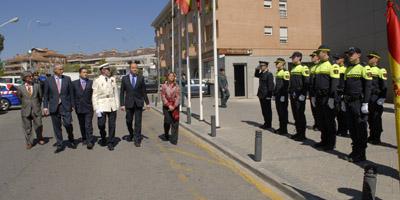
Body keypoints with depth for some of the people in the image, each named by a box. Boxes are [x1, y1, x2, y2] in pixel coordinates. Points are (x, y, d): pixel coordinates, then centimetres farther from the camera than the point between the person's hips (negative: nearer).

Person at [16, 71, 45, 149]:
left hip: (36, 110, 1)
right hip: (26, 111, -1)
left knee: (38, 126, 6)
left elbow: (40, 96, 10)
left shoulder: (37, 86, 3)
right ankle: (29, 143, 17)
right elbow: (19, 98, 9)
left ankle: (40, 139, 29)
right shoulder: (20, 88, -1)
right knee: (27, 128, 6)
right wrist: (25, 105, 13)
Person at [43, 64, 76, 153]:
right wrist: (45, 107, 0)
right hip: (54, 107, 1)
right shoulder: (48, 80, 4)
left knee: (68, 124, -9)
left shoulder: (67, 79, 5)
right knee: (57, 127, 6)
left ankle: (71, 141, 16)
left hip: (65, 106, -1)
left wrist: (72, 105, 3)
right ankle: (59, 145, 17)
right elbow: (46, 95, 6)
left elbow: (71, 93, 6)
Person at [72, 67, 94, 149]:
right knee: (82, 125, 12)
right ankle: (84, 139, 26)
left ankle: (89, 142, -6)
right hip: (79, 108, 3)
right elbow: (72, 95, 7)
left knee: (88, 125, -8)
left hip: (88, 108, -2)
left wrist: (94, 105, -4)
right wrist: (74, 105, 1)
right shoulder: (74, 83, 6)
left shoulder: (91, 83, 1)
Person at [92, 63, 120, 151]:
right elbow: (94, 96, -3)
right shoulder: (97, 81, -2)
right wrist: (96, 108, -9)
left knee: (112, 125, 3)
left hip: (112, 105, 3)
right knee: (101, 124, -3)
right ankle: (103, 138, 27)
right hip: (102, 105, -2)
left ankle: (110, 143, 15)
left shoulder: (113, 79, 8)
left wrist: (117, 104, 6)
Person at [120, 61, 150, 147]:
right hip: (129, 103, 1)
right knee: (129, 121, 11)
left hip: (139, 103, -1)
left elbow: (144, 91, 6)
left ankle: (137, 140, 5)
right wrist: (122, 104, -4)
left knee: (138, 122, -2)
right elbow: (122, 92, 3)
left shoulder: (141, 78, 2)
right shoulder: (125, 78, 3)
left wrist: (147, 103, 6)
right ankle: (131, 134, 38)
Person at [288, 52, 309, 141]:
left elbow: (307, 82, -16)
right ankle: (298, 132, 20)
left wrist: (303, 94, -18)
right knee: (295, 114, 11)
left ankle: (302, 134, 3)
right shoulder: (293, 69, 17)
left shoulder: (303, 68, -9)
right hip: (293, 95, 8)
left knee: (300, 114, -4)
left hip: (300, 96, -8)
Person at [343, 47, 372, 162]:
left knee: (361, 129, -1)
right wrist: (345, 102, 17)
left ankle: (361, 154, 6)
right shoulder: (348, 69, 15)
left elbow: (368, 87, -12)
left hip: (359, 102, -7)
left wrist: (365, 104, -17)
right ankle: (355, 151, 21)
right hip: (349, 103, 7)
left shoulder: (364, 68, -8)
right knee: (352, 128, 11)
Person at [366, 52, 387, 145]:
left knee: (376, 118, -1)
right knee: (370, 118, 12)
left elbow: (384, 86, -10)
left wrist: (382, 98, -16)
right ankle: (372, 136, 22)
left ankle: (377, 139, 7)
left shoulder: (380, 70, -6)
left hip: (376, 98, -6)